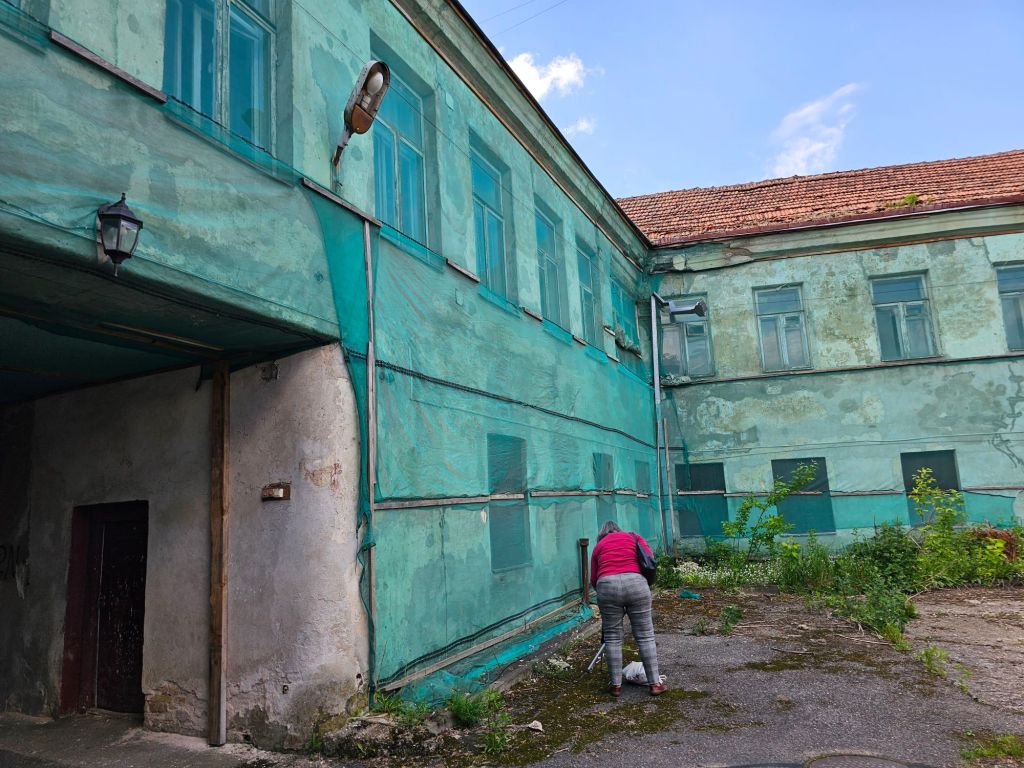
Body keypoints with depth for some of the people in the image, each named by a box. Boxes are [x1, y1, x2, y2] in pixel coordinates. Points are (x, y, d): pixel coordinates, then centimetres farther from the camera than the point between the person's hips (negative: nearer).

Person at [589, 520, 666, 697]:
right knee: (645, 636, 7)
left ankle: (616, 685, 13)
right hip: (636, 583, 0)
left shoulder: (599, 545, 22)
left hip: (607, 586, 0)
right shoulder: (633, 537, 22)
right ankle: (655, 683, 10)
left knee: (612, 638, 9)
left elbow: (593, 579, 16)